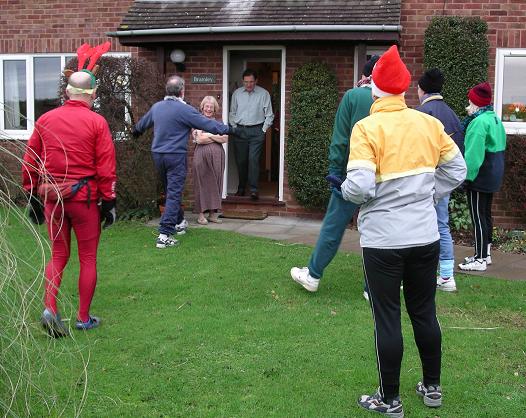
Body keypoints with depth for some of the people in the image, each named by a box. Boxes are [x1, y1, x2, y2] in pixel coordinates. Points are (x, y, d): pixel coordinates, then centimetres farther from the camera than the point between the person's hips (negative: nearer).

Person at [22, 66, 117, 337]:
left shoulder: (45, 120, 4)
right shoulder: (97, 122, -7)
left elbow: (29, 161, 7)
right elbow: (106, 167, -8)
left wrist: (33, 195, 16)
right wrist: (109, 202, -1)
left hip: (52, 197, 4)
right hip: (84, 197, -3)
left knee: (58, 256, 16)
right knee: (88, 258, 9)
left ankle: (50, 309, 0)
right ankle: (84, 318, 15)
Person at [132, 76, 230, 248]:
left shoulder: (156, 107, 6)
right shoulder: (184, 110, -15)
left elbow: (143, 123, 25)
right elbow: (207, 124, -13)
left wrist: (135, 131, 47)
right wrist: (227, 129, -1)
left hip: (158, 154, 7)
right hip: (176, 155, -7)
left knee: (170, 191, 22)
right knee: (174, 194, -5)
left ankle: (179, 222, 38)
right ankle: (164, 235, -11)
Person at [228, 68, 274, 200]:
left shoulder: (263, 94, 0)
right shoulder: (237, 93, 7)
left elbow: (269, 115, 5)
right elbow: (232, 113, 15)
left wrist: (264, 130, -1)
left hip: (256, 131, -3)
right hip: (239, 130, 3)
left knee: (253, 160, -11)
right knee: (240, 160, 6)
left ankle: (253, 190, -8)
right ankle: (241, 188, 19)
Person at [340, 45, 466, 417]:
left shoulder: (368, 128, -14)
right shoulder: (429, 124, 2)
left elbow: (359, 187, -21)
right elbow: (457, 170, 9)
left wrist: (345, 190, 0)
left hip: (383, 240, -5)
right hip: (426, 236, 5)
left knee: (387, 319, 6)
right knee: (425, 313, 18)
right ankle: (433, 387, 32)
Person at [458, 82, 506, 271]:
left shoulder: (479, 122, -19)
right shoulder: (494, 119, 11)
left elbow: (473, 153, -23)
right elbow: (499, 146, 18)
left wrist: (467, 175, -19)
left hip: (479, 176, -10)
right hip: (493, 176, 10)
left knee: (478, 217, -5)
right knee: (486, 215, 17)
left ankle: (480, 259, -1)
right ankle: (485, 253, 26)